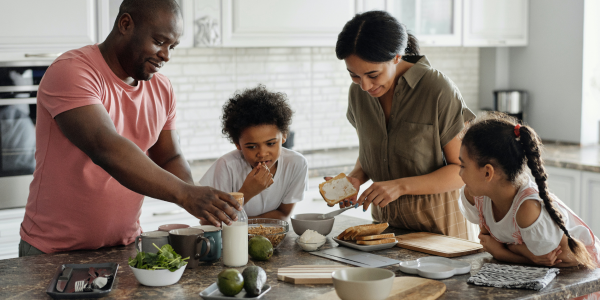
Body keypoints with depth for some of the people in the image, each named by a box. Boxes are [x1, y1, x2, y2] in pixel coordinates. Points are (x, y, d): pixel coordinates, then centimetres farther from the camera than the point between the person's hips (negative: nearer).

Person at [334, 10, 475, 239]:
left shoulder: (439, 90, -18)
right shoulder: (358, 92, -1)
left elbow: (463, 170, -14)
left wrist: (400, 186, -25)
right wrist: (356, 178, -9)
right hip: (385, 218, 5)